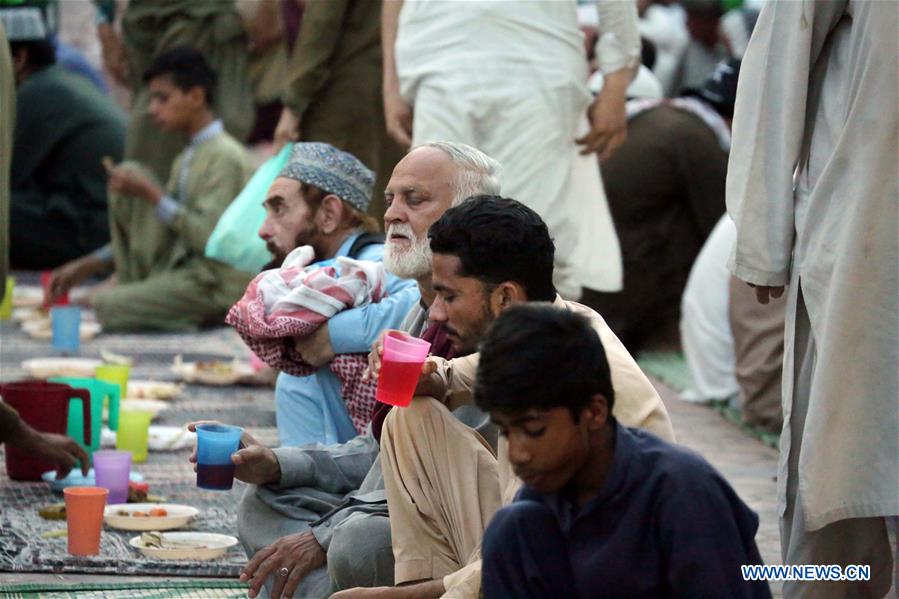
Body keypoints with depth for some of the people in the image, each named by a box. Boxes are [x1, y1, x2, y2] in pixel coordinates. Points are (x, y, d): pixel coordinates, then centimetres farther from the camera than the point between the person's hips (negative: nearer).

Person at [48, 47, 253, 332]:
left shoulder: (226, 157, -13)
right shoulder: (186, 161, 17)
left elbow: (210, 237, -23)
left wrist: (152, 194, -19)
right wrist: (88, 265, 14)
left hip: (216, 287, -10)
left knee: (107, 306, -33)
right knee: (127, 172, 1)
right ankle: (131, 284, -1)